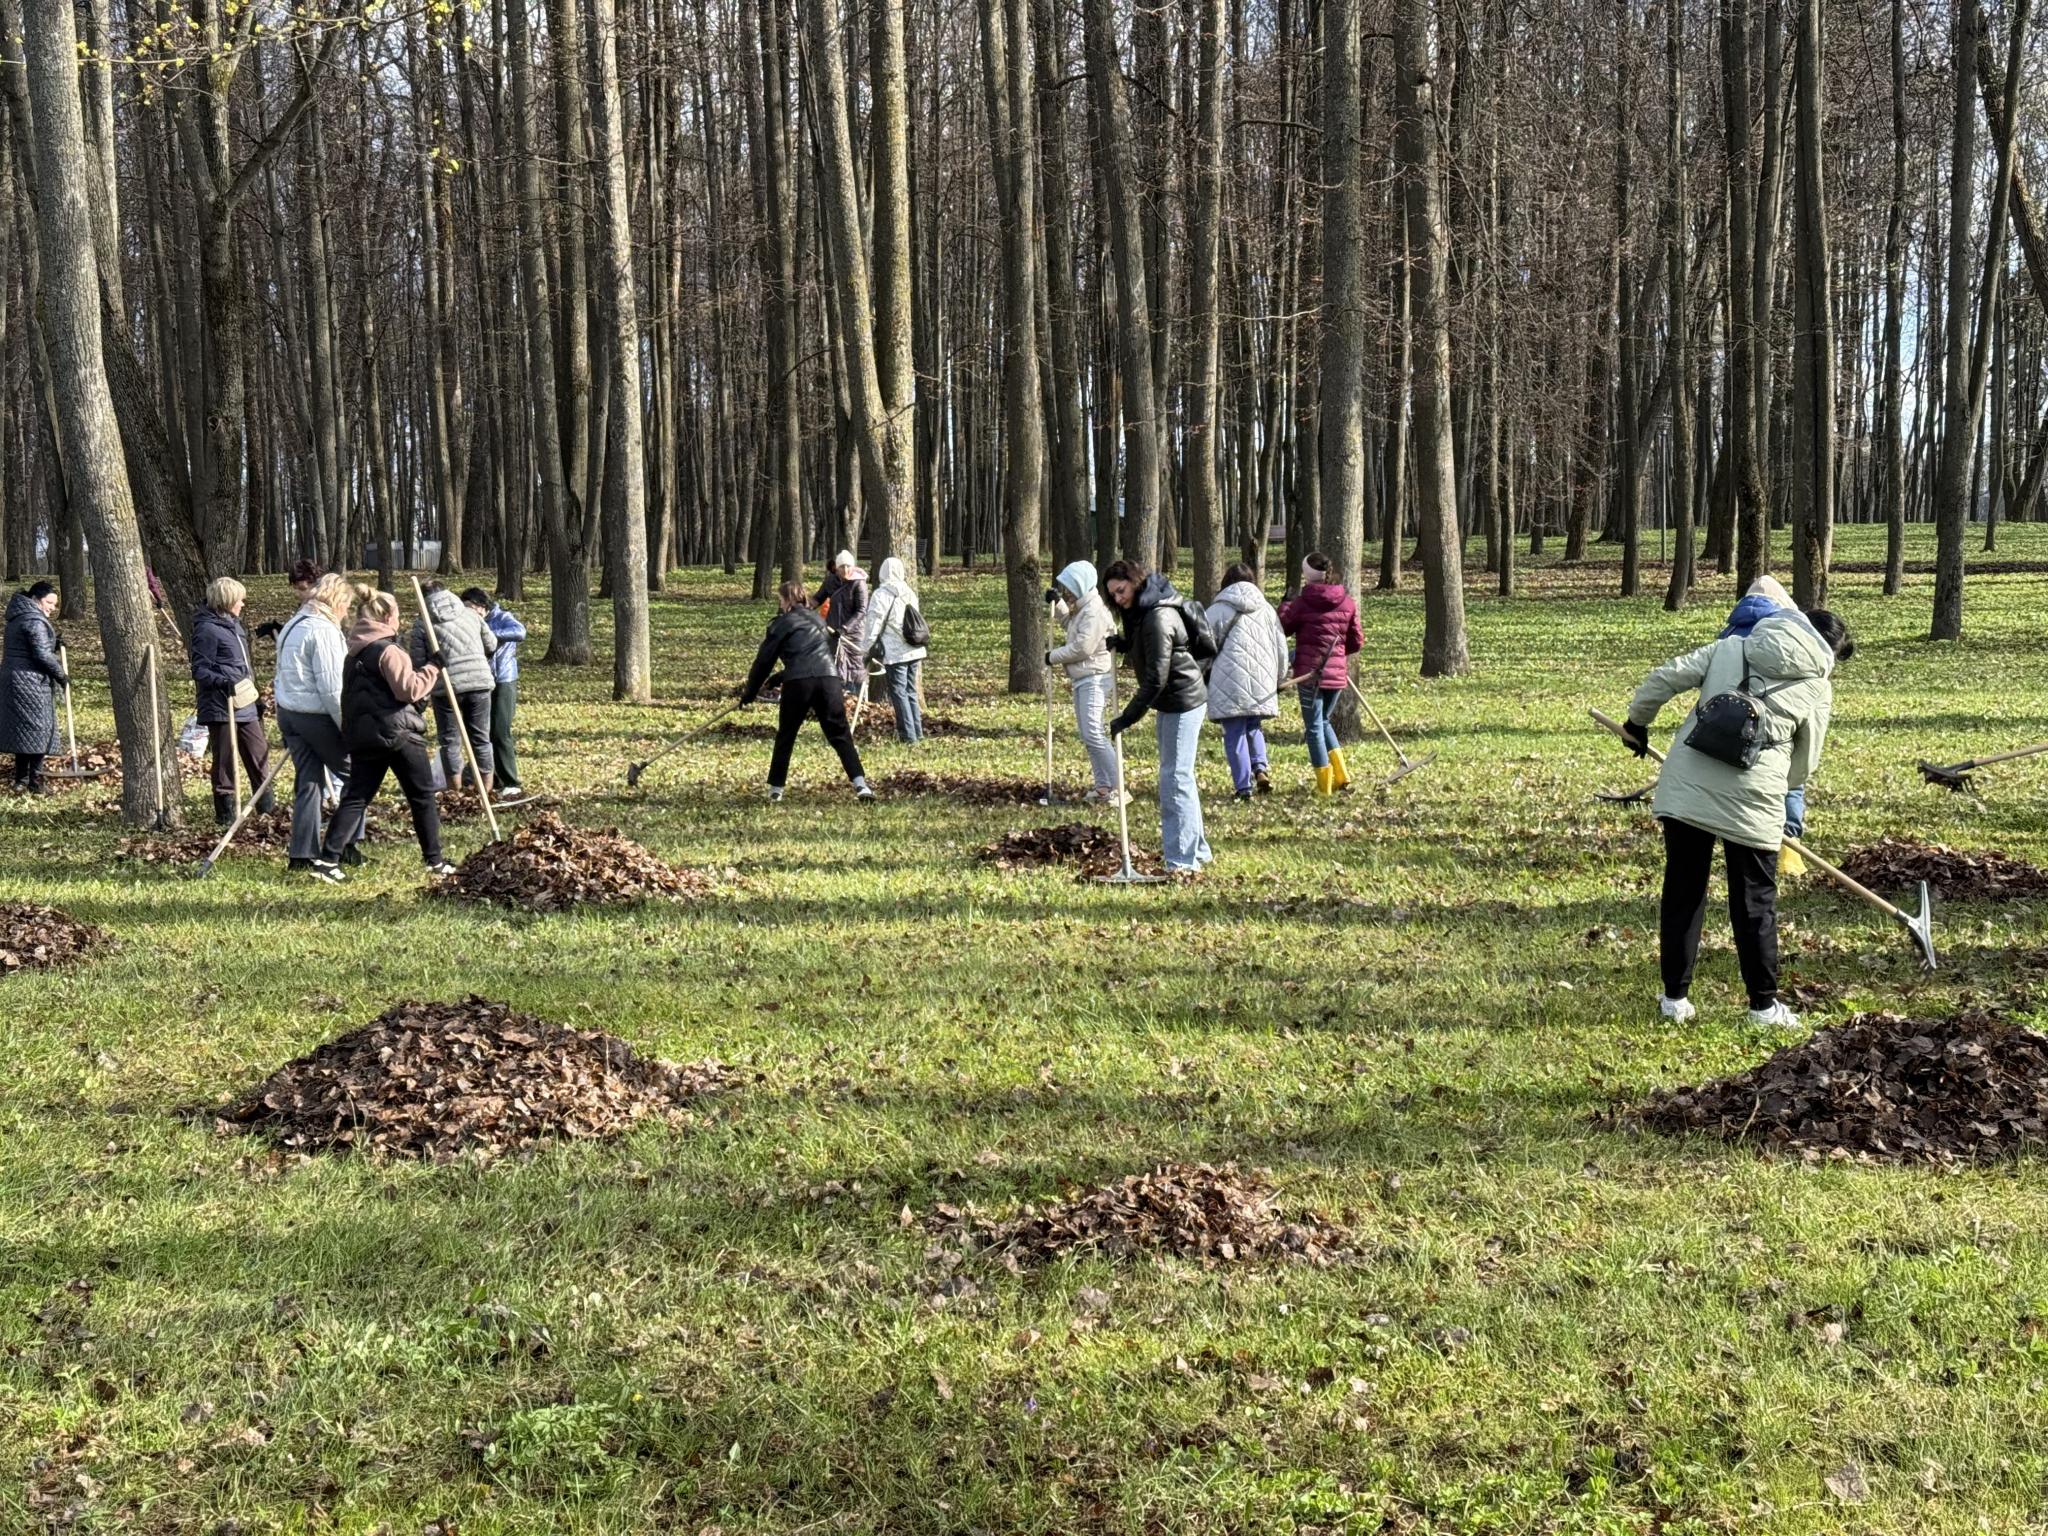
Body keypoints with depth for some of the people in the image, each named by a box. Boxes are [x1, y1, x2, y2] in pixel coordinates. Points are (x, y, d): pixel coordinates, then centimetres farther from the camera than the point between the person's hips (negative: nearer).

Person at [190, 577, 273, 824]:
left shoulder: (233, 624, 15)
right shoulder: (207, 629, -13)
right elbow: (199, 670, -15)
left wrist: (254, 696, 26)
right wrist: (222, 681, -31)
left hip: (245, 705, 9)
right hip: (221, 707, -9)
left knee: (259, 755, 13)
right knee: (225, 761, -1)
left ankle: (267, 805, 24)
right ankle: (226, 813, 7)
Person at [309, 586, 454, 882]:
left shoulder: (355, 652, 13)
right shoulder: (388, 650, -13)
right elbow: (408, 689, -19)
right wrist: (432, 667, -10)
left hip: (362, 735, 7)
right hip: (398, 734, -7)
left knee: (356, 798, 6)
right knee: (422, 797, 7)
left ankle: (327, 860, -6)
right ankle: (435, 861, 14)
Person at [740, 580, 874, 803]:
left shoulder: (782, 623, 11)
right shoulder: (817, 620, 28)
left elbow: (764, 660, 11)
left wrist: (749, 693, 22)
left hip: (798, 683, -4)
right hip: (829, 677, 4)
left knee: (785, 736, 11)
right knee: (840, 734, 3)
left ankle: (776, 788, 14)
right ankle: (860, 783, -12)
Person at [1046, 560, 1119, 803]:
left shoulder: (1095, 611, -17)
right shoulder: (1081, 608, 15)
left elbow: (1083, 647, -22)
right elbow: (1069, 621, 36)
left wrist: (1054, 656, -10)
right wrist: (1056, 604, 20)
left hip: (1095, 679, -11)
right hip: (1081, 679, 11)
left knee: (1094, 734, -14)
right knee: (1087, 735, 12)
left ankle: (1116, 788, -11)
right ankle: (1103, 786, 17)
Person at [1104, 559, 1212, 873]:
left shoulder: (1159, 617, -23)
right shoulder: (1142, 612, 8)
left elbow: (1156, 679, -25)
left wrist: (1127, 718, -22)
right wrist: (1123, 644, 1)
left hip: (1183, 703, -11)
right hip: (1170, 704, 11)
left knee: (1175, 778, -10)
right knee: (1179, 776, 17)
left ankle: (1182, 859, -8)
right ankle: (1196, 849, 27)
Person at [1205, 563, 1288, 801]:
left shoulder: (1217, 610, 0)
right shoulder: (1267, 610, 11)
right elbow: (1281, 648, 15)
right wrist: (1279, 680, 28)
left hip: (1228, 683, -3)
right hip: (1261, 682, 4)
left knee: (1234, 735, 1)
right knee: (1253, 727, 21)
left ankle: (1243, 786, -1)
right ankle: (1260, 767, -1)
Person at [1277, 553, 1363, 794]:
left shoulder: (1301, 602, -9)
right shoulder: (1347, 603, 4)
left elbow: (1282, 627, -3)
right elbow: (1356, 642, 8)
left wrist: (1286, 603, 11)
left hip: (1310, 672, -5)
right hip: (1337, 672, 5)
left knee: (1314, 727, 5)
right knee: (1323, 720, 23)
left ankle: (1324, 785, 7)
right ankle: (1341, 775, 15)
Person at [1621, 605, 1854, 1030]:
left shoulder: (1732, 647, 14)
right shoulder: (1818, 689, 8)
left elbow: (1667, 677, 7)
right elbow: (1805, 763, 13)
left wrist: (1638, 722, 21)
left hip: (1685, 784, 3)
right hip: (1751, 801, -3)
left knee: (1683, 893, 13)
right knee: (1755, 903, 10)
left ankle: (1675, 996, 20)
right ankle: (1764, 1004, 18)